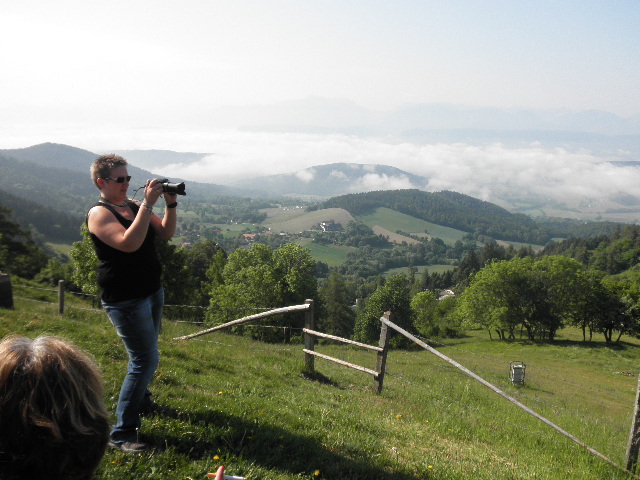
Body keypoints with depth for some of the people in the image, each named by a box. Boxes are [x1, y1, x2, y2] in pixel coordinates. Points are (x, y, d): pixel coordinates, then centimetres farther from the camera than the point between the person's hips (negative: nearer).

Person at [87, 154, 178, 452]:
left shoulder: (134, 206, 9)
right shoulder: (99, 213, -15)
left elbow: (165, 233, 7)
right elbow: (129, 243, -30)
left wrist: (171, 204, -9)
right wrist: (148, 204, -30)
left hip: (152, 291, 8)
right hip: (125, 299, -8)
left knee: (146, 355, 21)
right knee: (146, 359, -11)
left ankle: (142, 402, 44)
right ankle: (121, 434, -3)